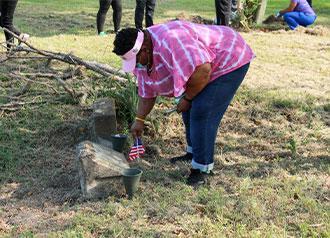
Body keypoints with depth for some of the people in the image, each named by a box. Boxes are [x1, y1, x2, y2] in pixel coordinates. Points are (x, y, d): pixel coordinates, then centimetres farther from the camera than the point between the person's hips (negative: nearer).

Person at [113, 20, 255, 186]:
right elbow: (147, 92, 12)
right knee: (189, 109, 15)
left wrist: (187, 98, -21)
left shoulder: (171, 42, -34)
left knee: (202, 113, -15)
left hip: (230, 61, -10)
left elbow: (202, 70, -35)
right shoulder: (144, 56, -1)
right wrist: (139, 120, 11)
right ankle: (193, 154, 31)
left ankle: (203, 167, -5)